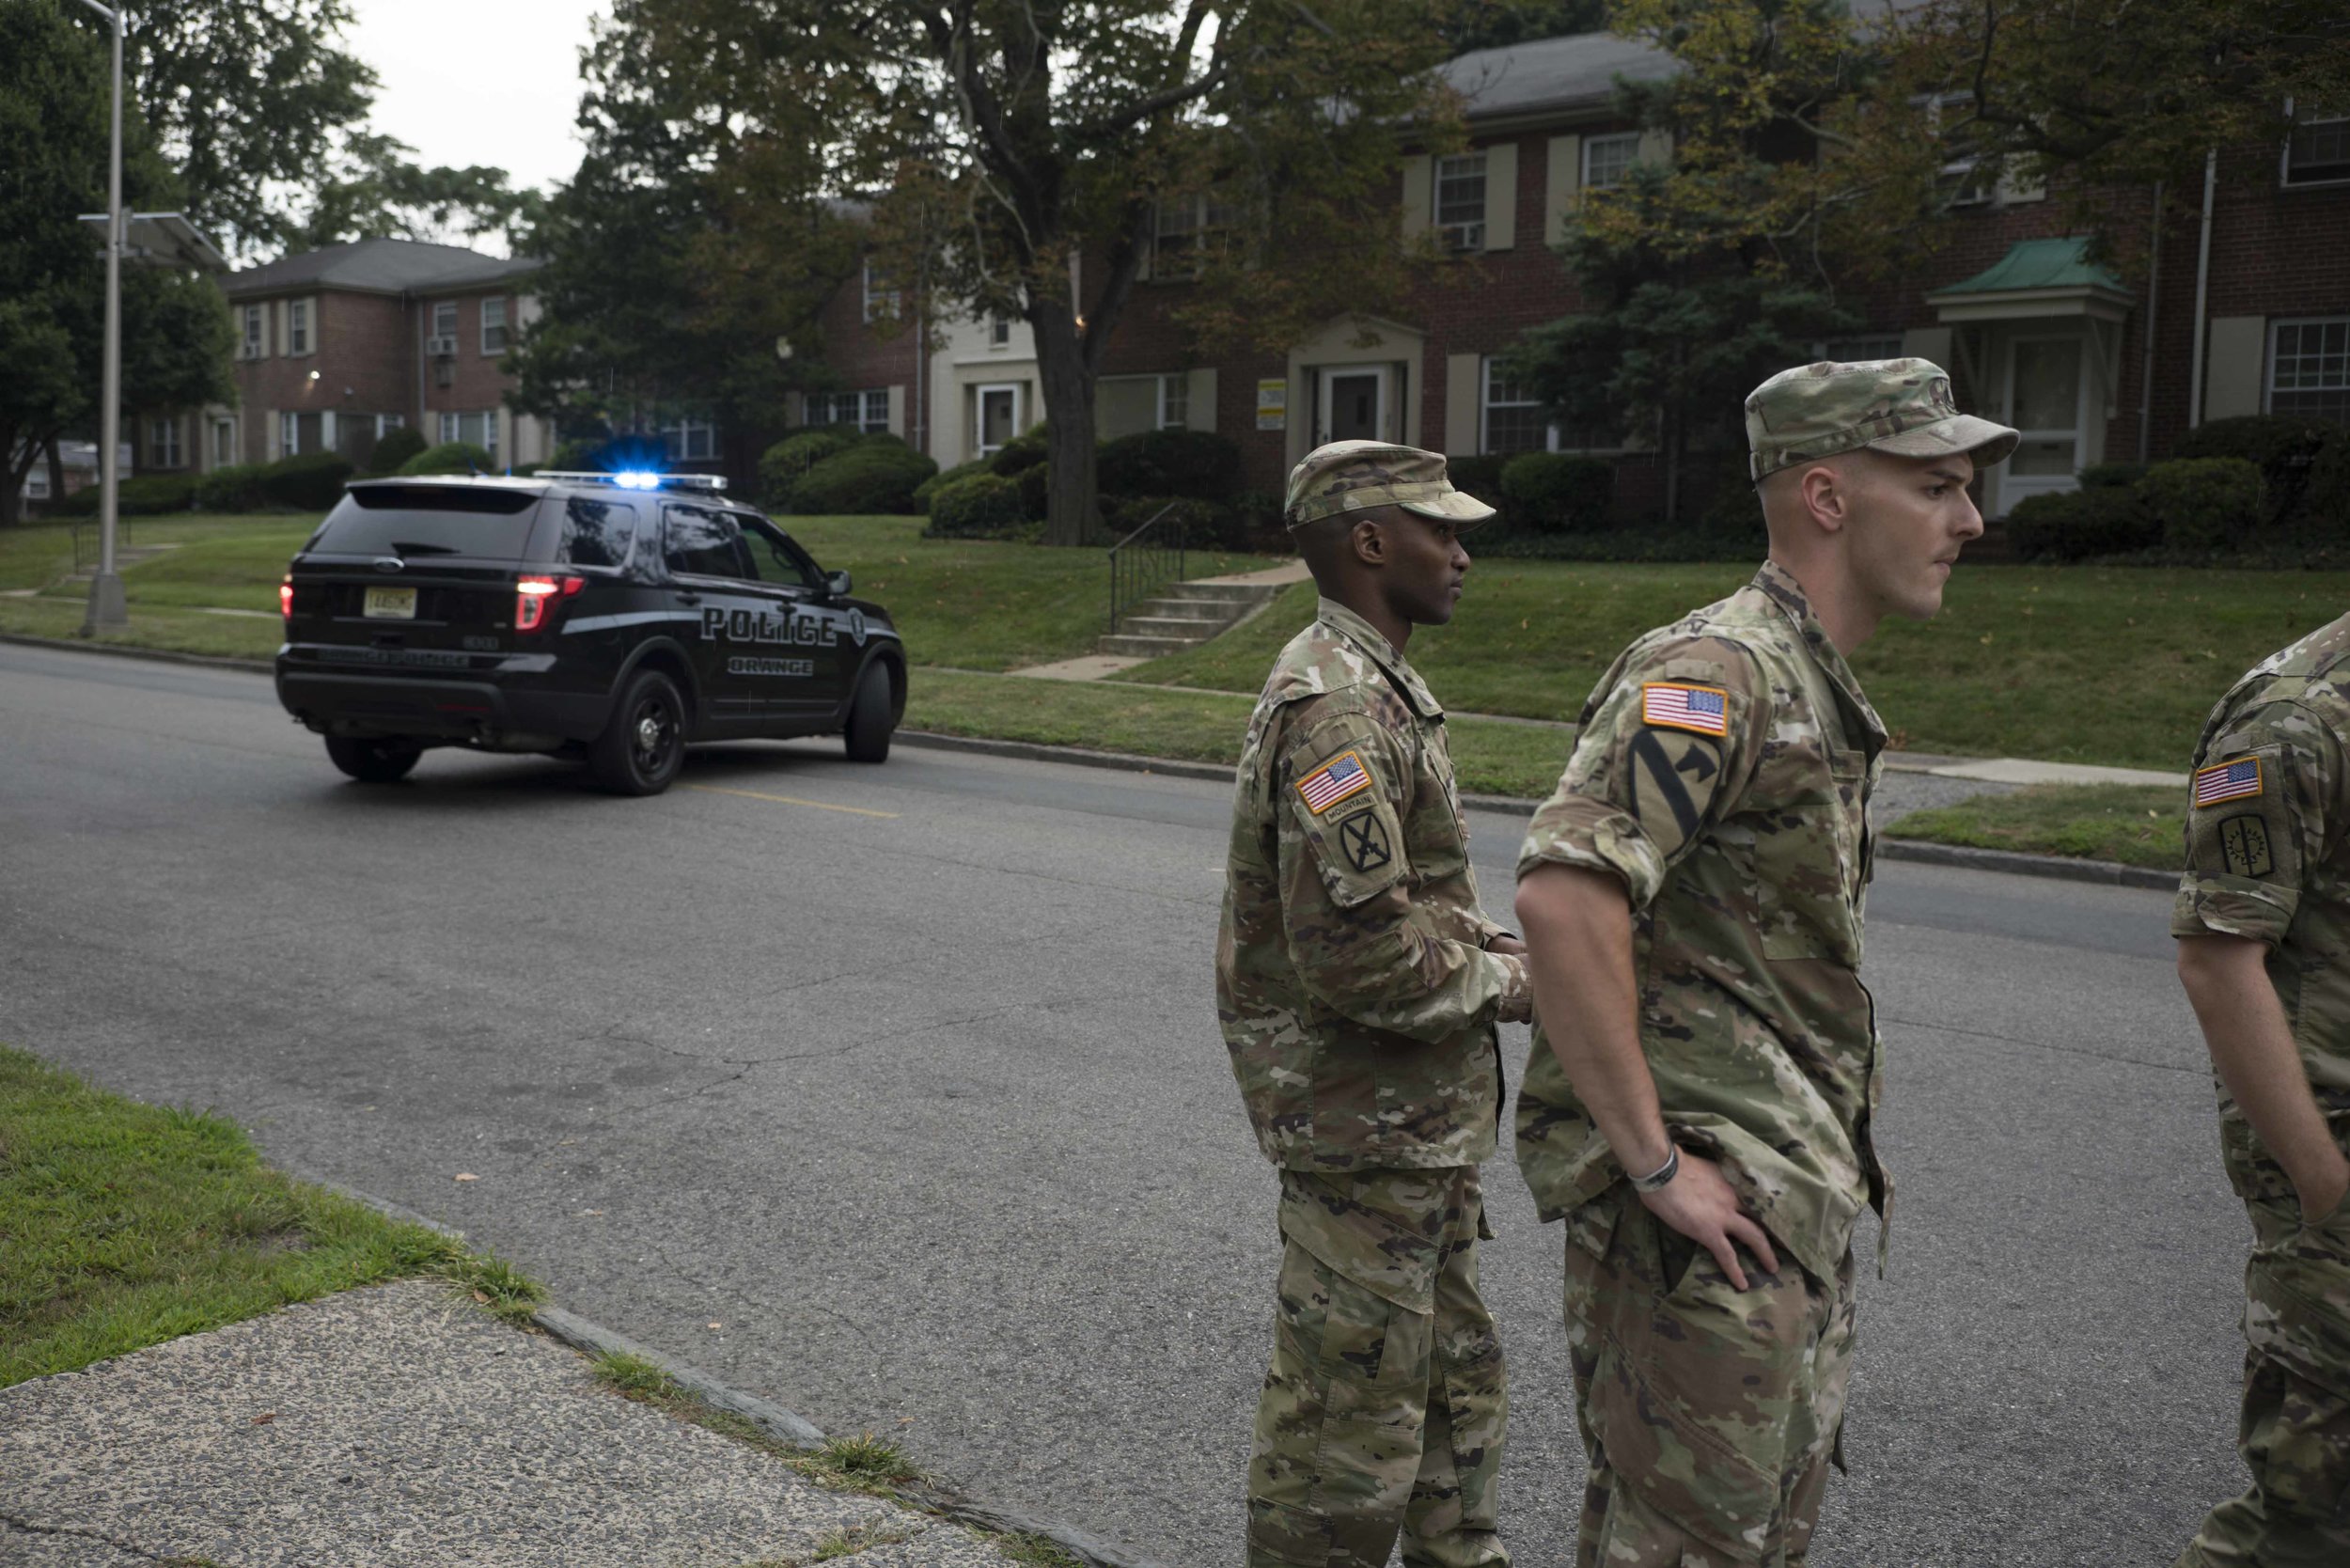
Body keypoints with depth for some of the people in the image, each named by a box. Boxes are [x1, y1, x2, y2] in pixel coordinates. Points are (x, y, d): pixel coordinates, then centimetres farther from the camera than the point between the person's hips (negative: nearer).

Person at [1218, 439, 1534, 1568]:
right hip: (1366, 1124, -10)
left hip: (1423, 1115, 10)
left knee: (1453, 1383, 23)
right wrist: (1508, 987, -14)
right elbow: (1360, 959, -29)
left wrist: (1488, 942, 5)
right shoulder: (1336, 708, -23)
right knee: (1351, 1407, 4)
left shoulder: (1374, 685, 12)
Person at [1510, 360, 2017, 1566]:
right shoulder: (1716, 672, -19)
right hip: (1707, 1207, -10)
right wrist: (1652, 1161, -26)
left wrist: (1825, 1147, 16)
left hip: (1792, 1200, 10)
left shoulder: (1815, 691, 15)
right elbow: (1562, 895, -32)